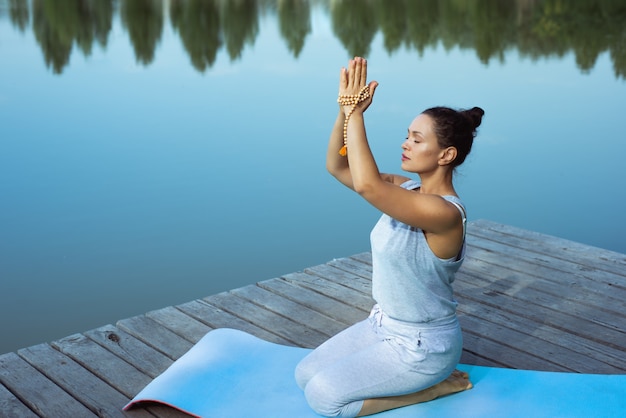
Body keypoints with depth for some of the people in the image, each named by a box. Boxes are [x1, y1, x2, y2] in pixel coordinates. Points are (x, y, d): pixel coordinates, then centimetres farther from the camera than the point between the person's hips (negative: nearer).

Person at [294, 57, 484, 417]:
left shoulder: (445, 213, -29)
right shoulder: (408, 190, -2)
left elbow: (366, 184, -42)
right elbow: (337, 167, -1)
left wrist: (355, 112, -33)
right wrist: (345, 109, -16)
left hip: (423, 346, -9)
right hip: (384, 326, 9)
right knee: (306, 375, 8)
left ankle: (438, 385, 2)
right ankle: (421, 380, 16)